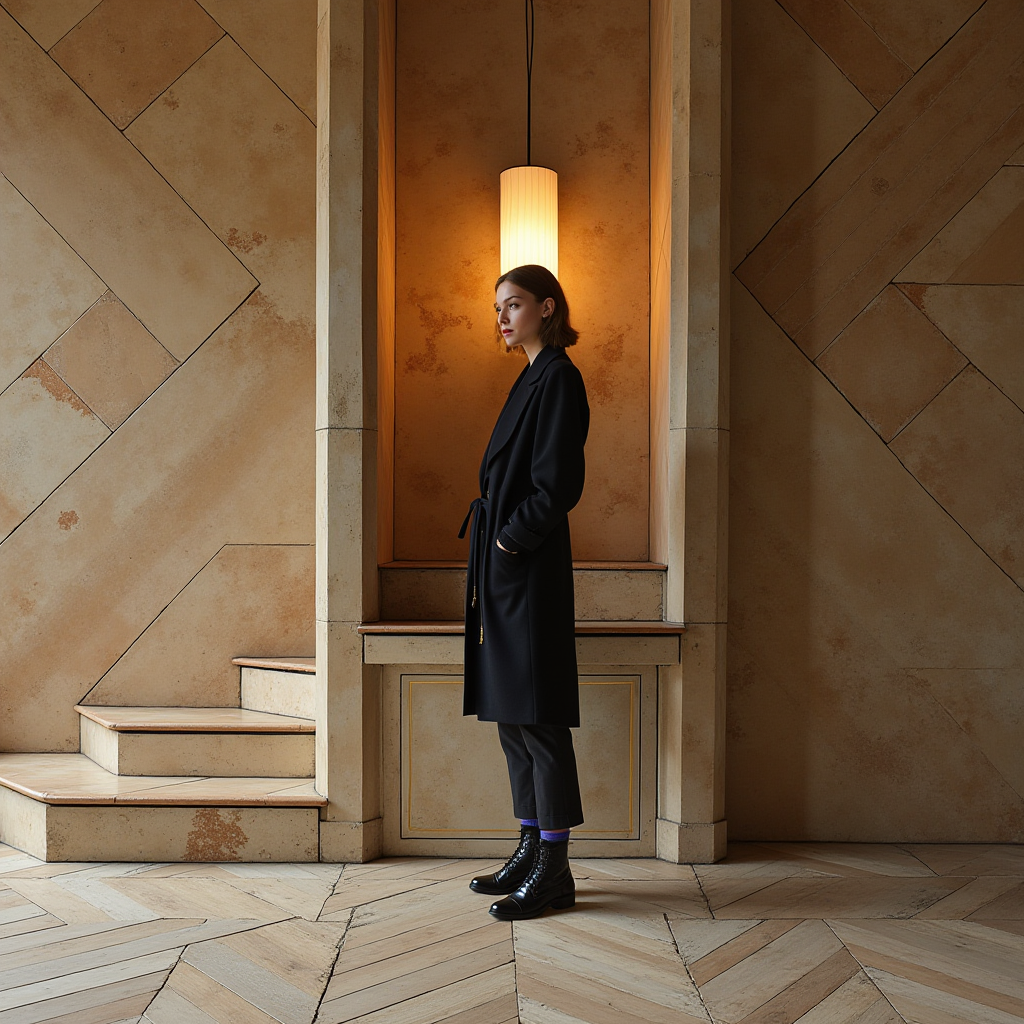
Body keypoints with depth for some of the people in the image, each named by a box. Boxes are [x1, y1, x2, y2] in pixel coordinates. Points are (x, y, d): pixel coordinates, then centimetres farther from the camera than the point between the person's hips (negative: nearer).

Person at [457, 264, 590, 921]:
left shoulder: (559, 378, -10)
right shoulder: (534, 378, 19)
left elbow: (558, 483, -19)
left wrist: (509, 541, -14)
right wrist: (493, 551, 12)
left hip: (530, 570, -10)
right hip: (507, 568, 10)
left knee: (538, 718, -5)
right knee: (511, 715, 13)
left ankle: (555, 870, 5)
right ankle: (533, 849, 23)